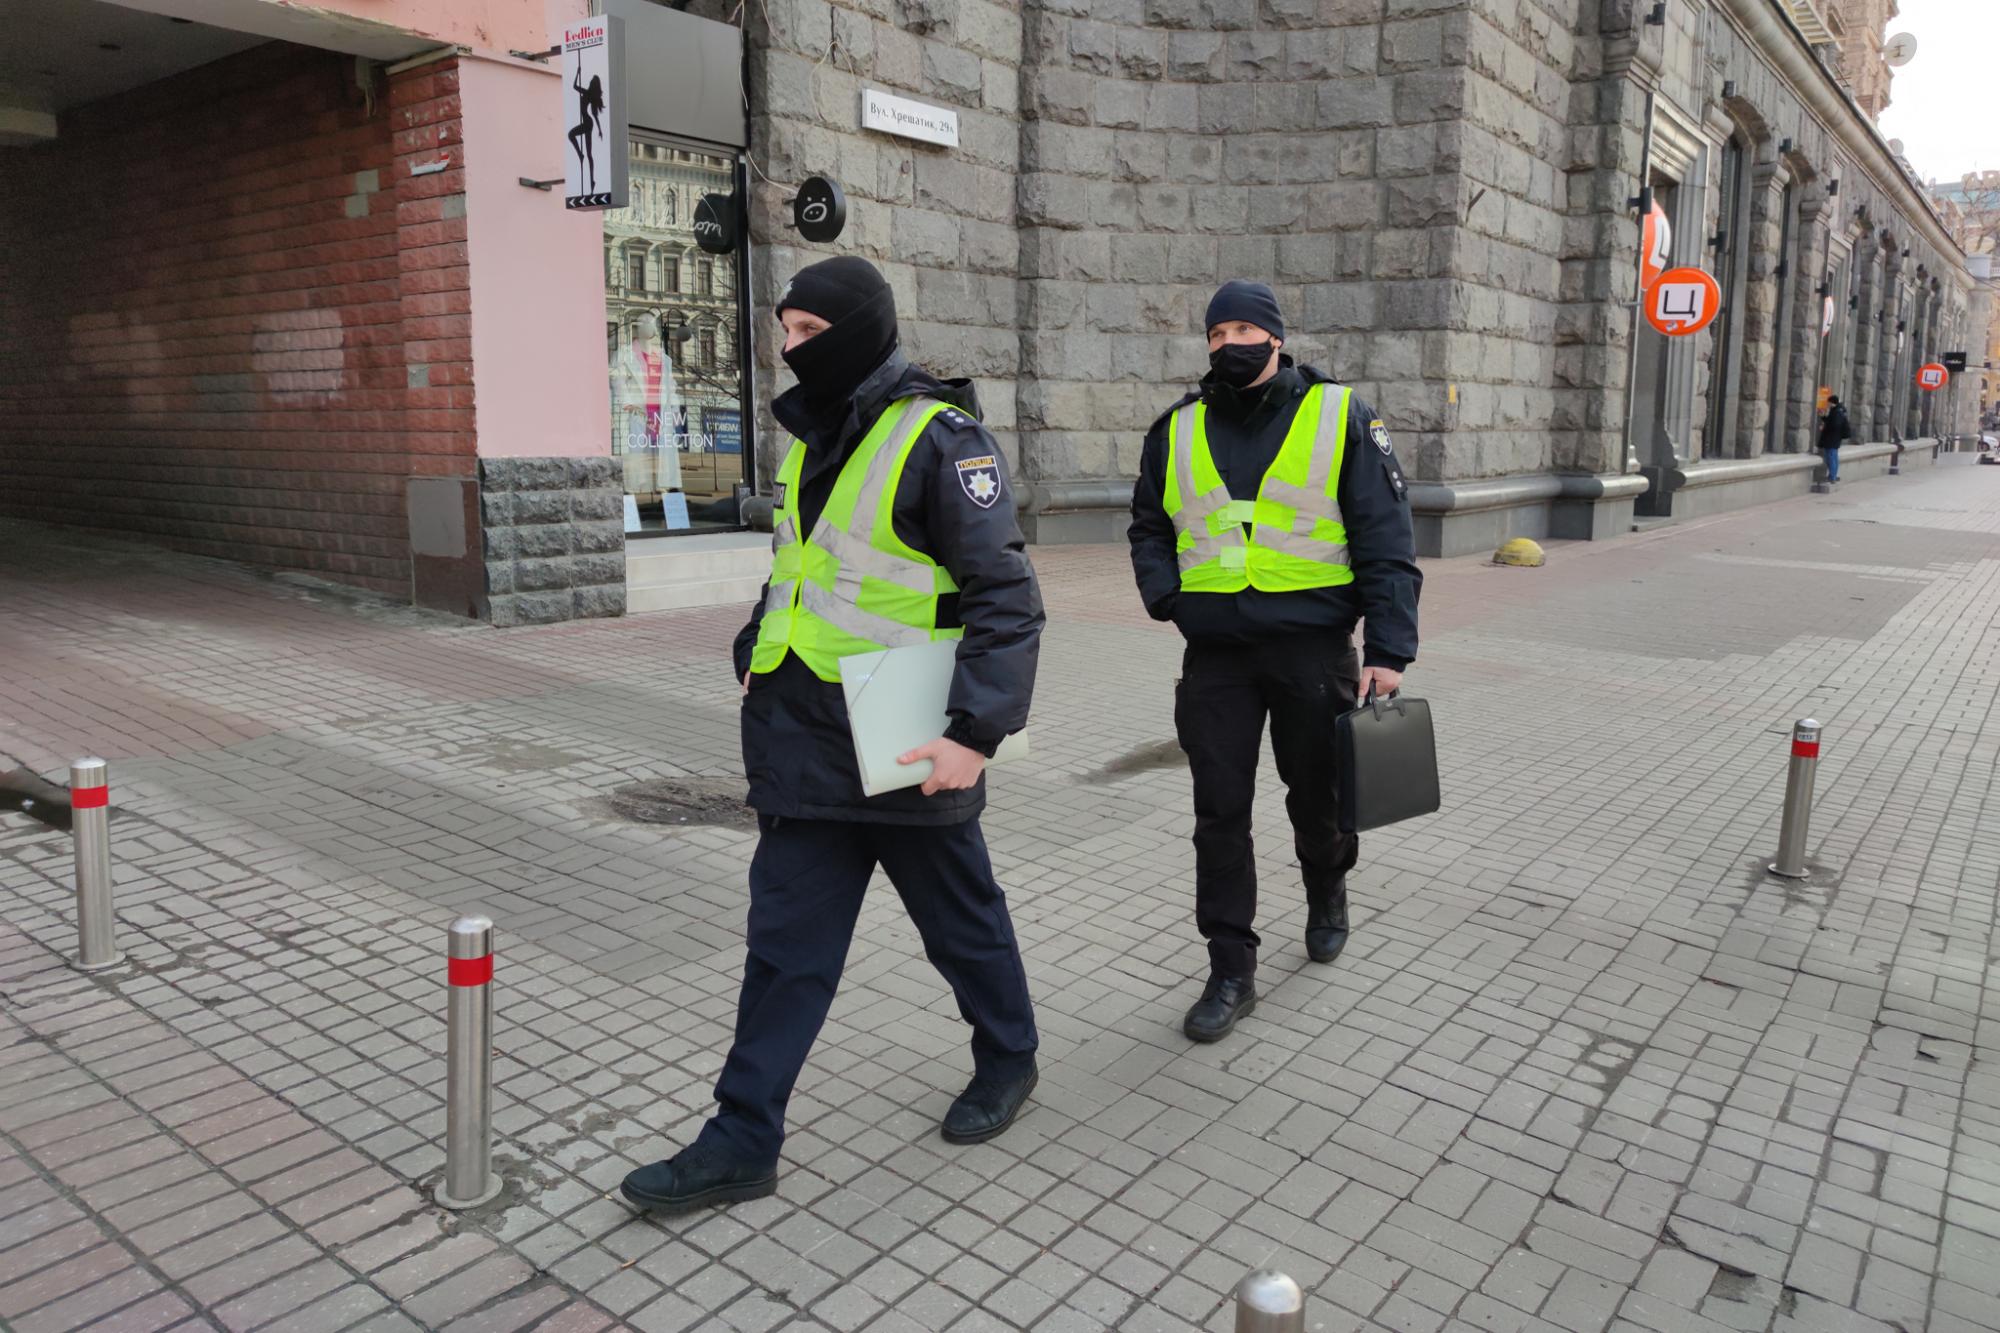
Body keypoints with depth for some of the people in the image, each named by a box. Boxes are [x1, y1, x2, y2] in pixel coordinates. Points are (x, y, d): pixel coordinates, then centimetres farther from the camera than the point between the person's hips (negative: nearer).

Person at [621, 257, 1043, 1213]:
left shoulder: (939, 438, -14)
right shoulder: (814, 435, 11)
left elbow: (1007, 597, -18)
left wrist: (976, 731, -24)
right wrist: (756, 658, 17)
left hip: (904, 749, -7)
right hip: (803, 740, 7)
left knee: (961, 921, 15)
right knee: (786, 943, 10)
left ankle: (1007, 1063, 41)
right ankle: (742, 1144, 19)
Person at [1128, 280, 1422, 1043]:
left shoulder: (1339, 417, -2)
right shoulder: (1178, 430, 8)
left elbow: (1386, 540, -5)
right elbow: (1148, 527, 20)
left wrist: (1389, 650, -12)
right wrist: (1163, 592, 0)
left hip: (1313, 649, -2)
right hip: (1215, 655, 2)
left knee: (1316, 798, 14)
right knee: (1219, 814, 2)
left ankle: (1327, 893, 46)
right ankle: (1231, 973, 14)